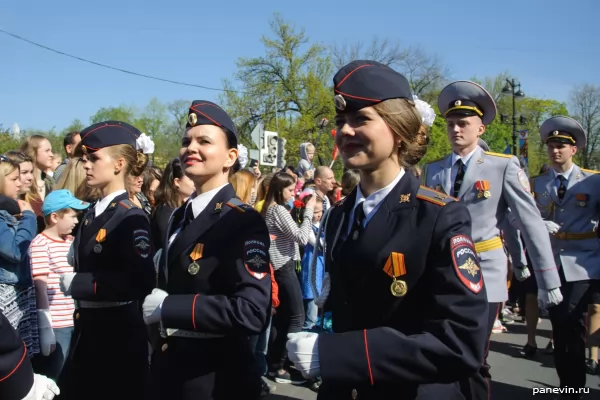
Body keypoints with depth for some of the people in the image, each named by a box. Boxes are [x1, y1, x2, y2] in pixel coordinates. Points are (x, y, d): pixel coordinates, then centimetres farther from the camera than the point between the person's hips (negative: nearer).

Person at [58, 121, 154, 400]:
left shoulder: (131, 218, -15)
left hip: (119, 334, -8)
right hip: (85, 331, 8)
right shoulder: (91, 214, 10)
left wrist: (76, 283, -21)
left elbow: (141, 282, -25)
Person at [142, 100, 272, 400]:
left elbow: (252, 311, -27)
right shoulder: (178, 218, 9)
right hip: (167, 370, 7)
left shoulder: (243, 221, -16)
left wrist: (167, 306, -22)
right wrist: (152, 303, 1)